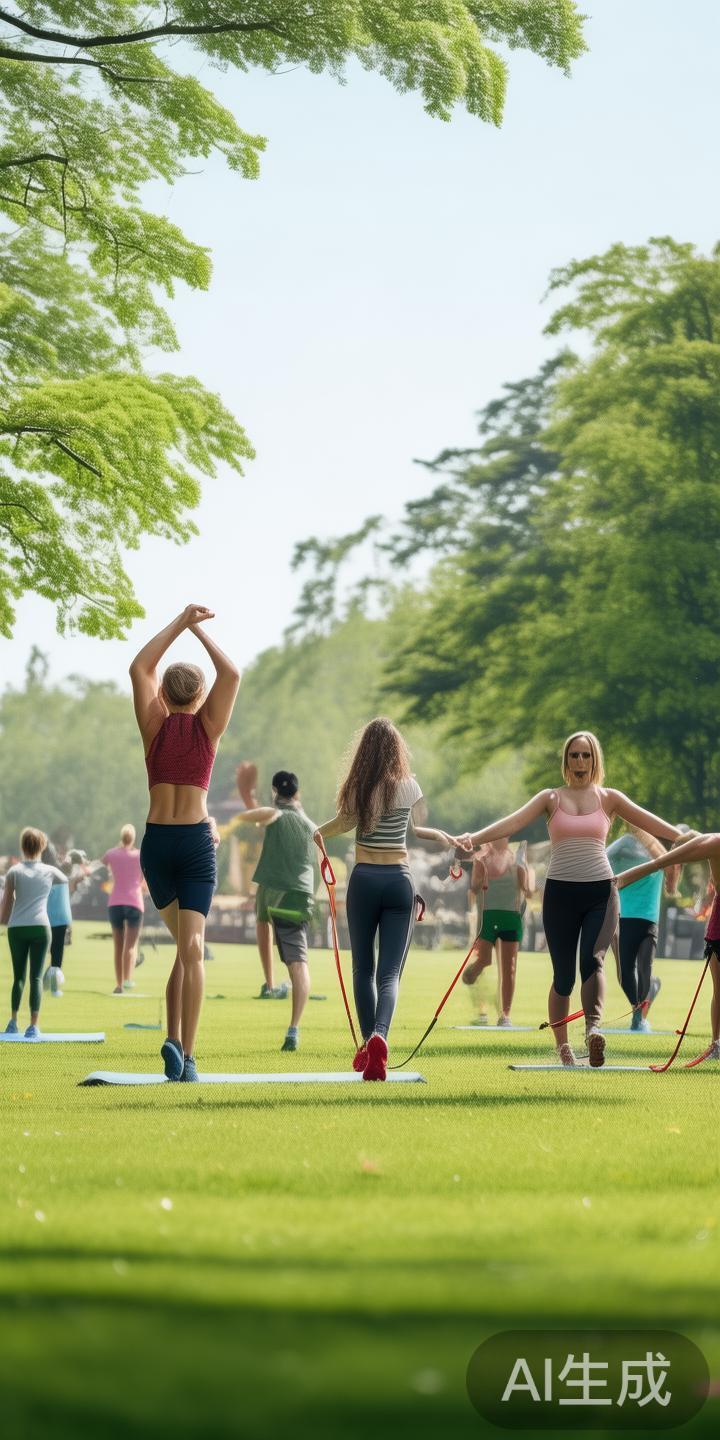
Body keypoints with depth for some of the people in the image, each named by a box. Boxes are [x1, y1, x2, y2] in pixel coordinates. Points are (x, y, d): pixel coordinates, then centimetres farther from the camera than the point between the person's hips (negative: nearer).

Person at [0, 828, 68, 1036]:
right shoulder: (50, 871, 7)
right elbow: (66, 881, 28)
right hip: (40, 927, 0)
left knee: (18, 975, 13)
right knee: (36, 976, -3)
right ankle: (33, 1025, -12)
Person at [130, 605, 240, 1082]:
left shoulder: (156, 725, 2)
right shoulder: (207, 726, -1)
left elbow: (140, 668, 8)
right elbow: (231, 674, 0)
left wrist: (181, 624, 9)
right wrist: (200, 631, 6)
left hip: (156, 841, 3)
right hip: (197, 841, -3)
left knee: (185, 944, 19)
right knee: (192, 947, -8)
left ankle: (175, 1038, 3)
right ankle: (187, 1056, -18)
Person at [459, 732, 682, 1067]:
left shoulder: (609, 798, 9)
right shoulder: (551, 798, 7)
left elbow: (651, 822, 2)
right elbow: (512, 822, -7)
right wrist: (474, 838, -24)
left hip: (600, 892, 0)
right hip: (560, 892, 0)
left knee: (592, 959, -23)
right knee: (563, 975, 2)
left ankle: (593, 1028, -40)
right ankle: (562, 1047, 13)